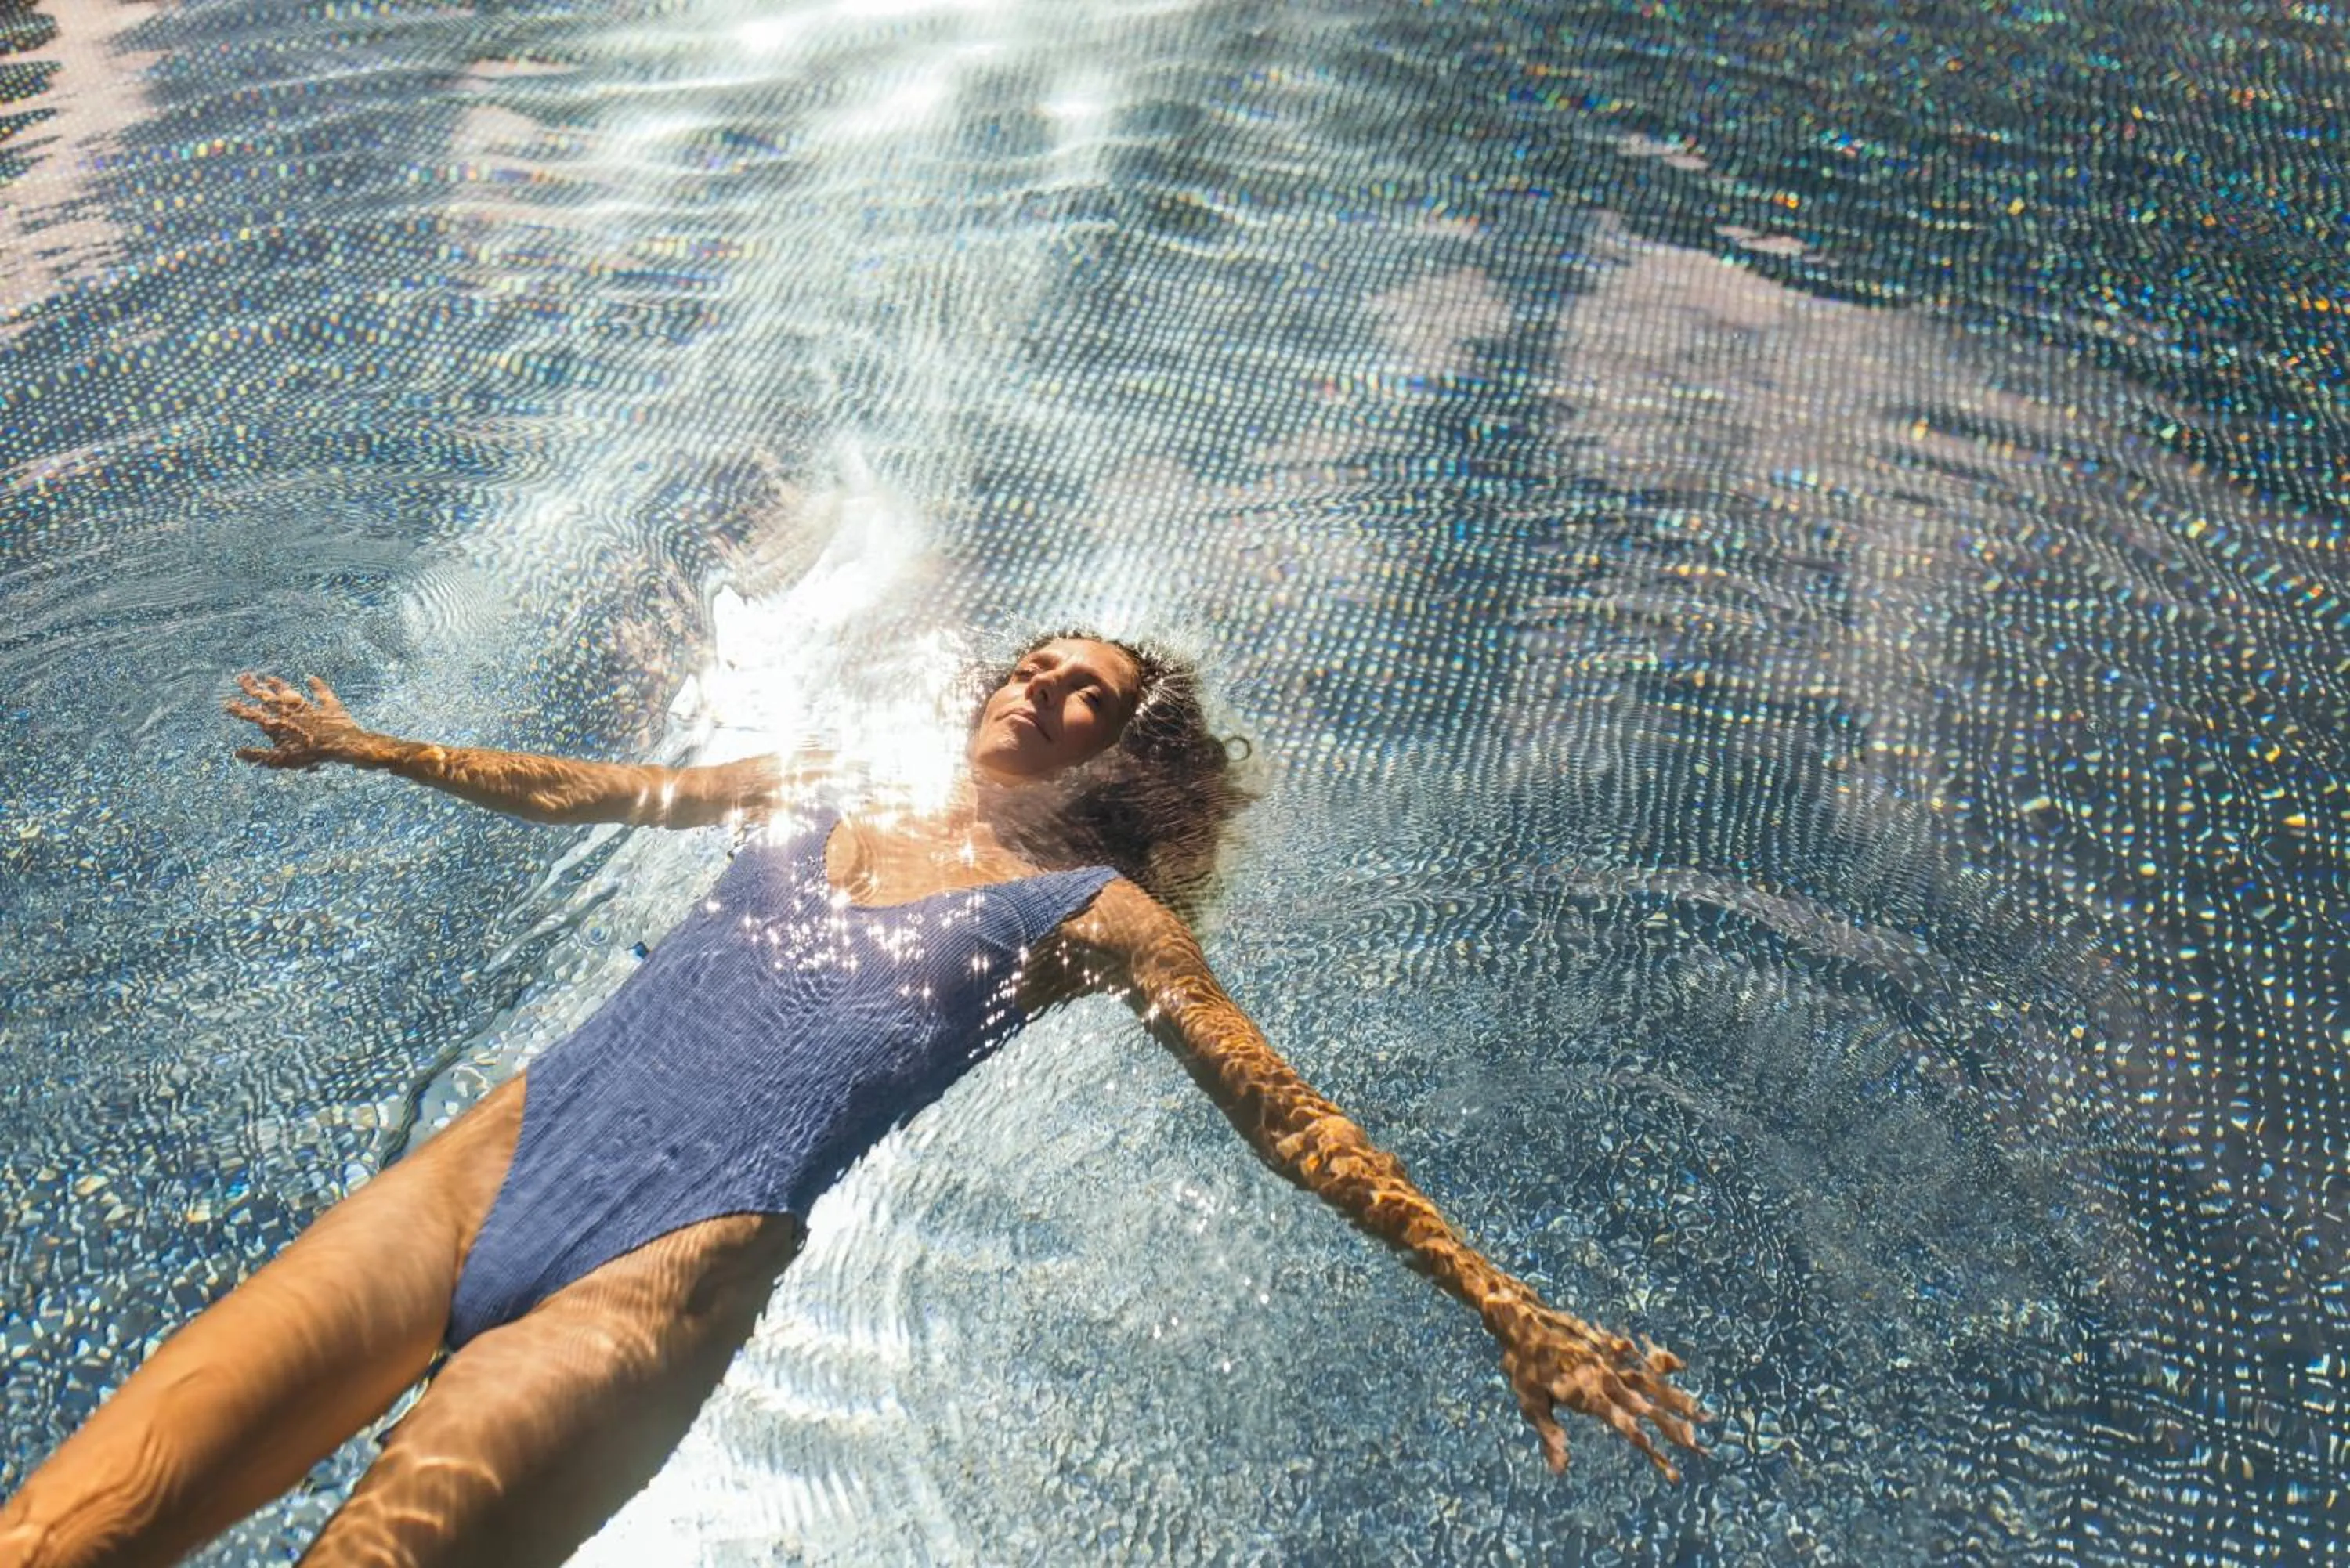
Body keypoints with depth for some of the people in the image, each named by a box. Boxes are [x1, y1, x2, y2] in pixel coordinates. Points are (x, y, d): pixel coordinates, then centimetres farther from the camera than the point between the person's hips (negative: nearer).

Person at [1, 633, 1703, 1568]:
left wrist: (1510, 1310, -1)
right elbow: (590, 787, 33)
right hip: (486, 1160, 5)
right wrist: (365, 744, 45)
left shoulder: (1090, 909, 8)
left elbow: (1291, 1119, 5)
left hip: (664, 1274, -4)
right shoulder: (822, 788, 21)